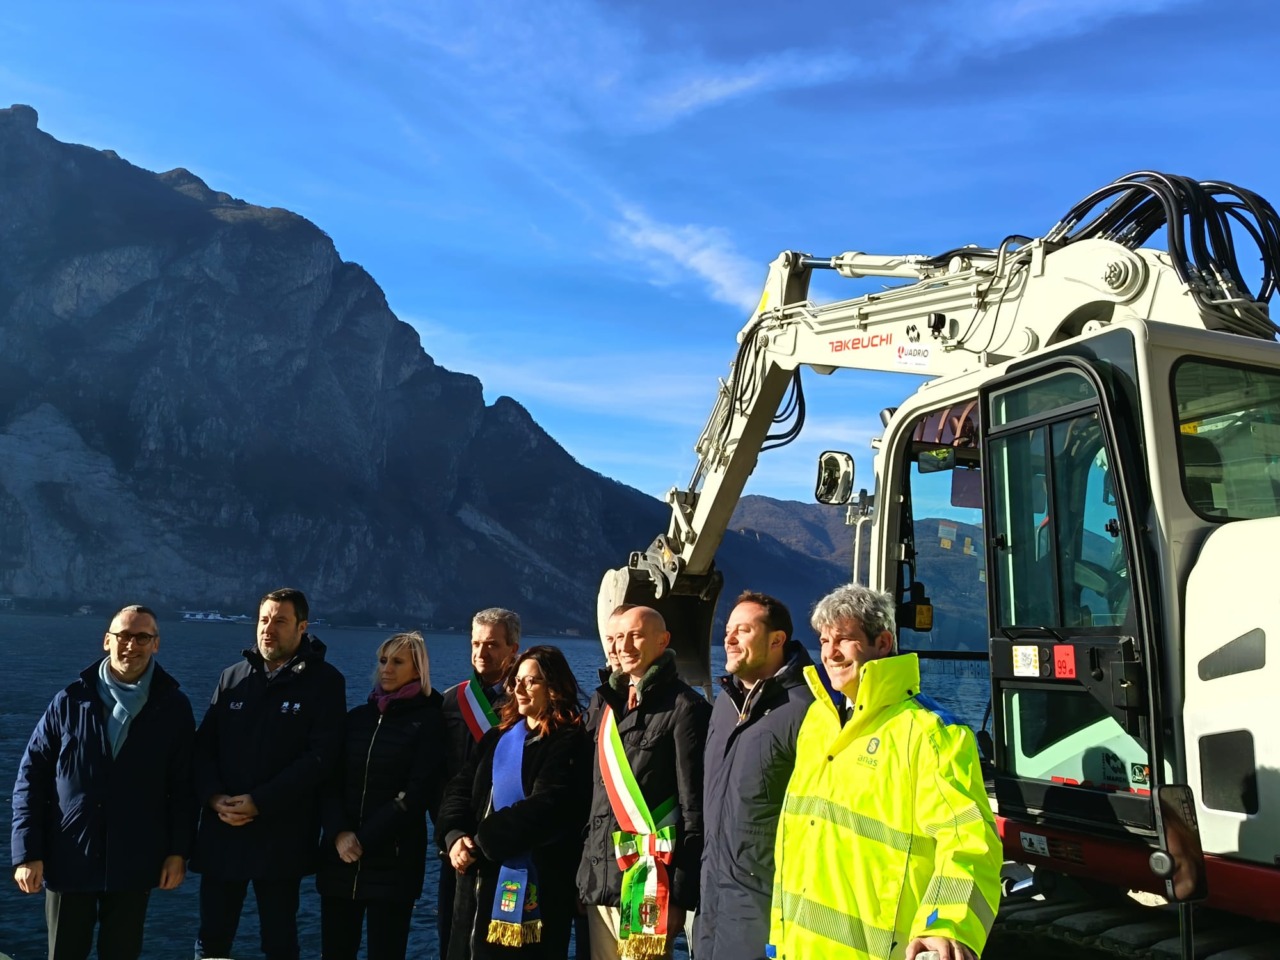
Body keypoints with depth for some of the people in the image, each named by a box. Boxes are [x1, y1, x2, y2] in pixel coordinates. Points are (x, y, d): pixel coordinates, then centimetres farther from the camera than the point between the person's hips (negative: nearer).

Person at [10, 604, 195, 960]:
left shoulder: (173, 707, -2)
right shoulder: (71, 701, -1)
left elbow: (183, 786, 1)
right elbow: (32, 776, 0)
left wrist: (178, 851, -2)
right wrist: (28, 852, -5)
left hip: (133, 863, 0)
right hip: (67, 860, 0)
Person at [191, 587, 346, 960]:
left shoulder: (324, 681, -4)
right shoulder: (233, 677, 11)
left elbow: (321, 756, -12)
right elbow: (204, 745, 7)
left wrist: (259, 803, -16)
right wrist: (214, 796, -11)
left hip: (282, 835, -4)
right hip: (222, 830, 4)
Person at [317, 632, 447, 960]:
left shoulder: (430, 721, -2)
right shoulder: (356, 717, 12)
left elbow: (418, 793, -9)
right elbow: (331, 781, 6)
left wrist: (365, 839, -12)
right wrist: (339, 833, -11)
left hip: (393, 860, -4)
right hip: (340, 857, 4)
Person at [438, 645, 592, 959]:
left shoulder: (570, 742, -8)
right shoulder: (498, 736, 16)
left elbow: (545, 807, -19)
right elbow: (460, 789, 8)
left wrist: (480, 843, -17)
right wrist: (456, 836, -12)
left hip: (534, 884, -7)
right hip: (480, 879, 7)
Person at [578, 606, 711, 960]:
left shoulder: (684, 706, -9)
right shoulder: (606, 702, 13)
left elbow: (694, 805, -11)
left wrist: (681, 893, -14)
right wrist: (583, 875, 12)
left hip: (647, 880, -6)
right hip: (598, 878, 7)